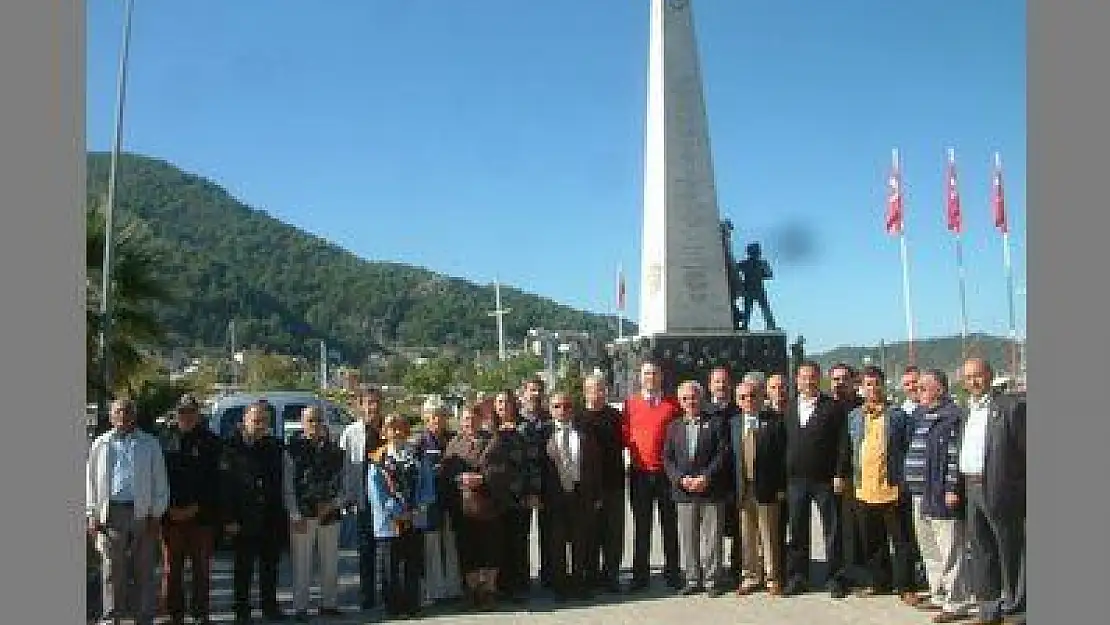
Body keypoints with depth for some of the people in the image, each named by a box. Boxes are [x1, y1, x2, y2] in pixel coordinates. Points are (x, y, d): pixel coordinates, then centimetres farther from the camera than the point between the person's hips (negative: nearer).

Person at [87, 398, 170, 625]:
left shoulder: (150, 444, 11)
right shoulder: (100, 445, 13)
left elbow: (160, 481, 10)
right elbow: (90, 481, 13)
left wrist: (156, 514, 2)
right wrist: (92, 514, 4)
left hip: (142, 512, 0)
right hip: (111, 511, 1)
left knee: (144, 569, 2)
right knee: (112, 569, 0)